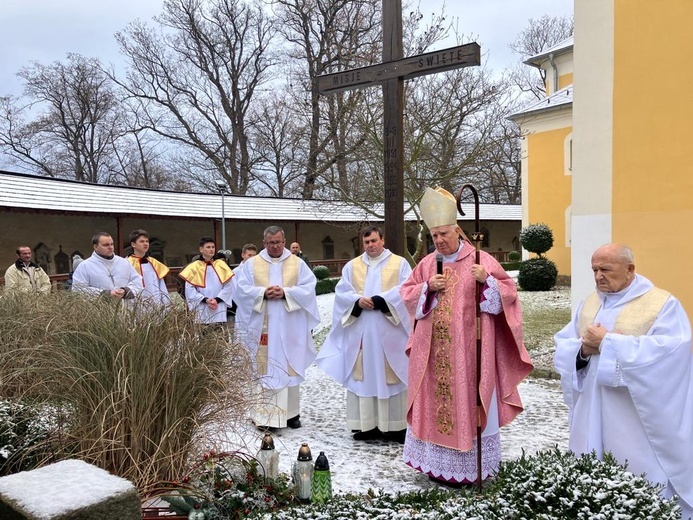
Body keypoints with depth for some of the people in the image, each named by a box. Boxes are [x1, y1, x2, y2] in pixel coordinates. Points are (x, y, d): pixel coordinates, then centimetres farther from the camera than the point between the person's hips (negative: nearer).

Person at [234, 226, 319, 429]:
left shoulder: (298, 264, 7)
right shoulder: (251, 264, 8)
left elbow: (308, 288, -2)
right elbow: (242, 289, 0)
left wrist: (285, 293, -16)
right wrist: (263, 293, -16)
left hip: (289, 327, 0)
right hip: (262, 326, 0)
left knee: (290, 367, 5)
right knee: (264, 368, -1)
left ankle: (291, 412, 15)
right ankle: (266, 414, 5)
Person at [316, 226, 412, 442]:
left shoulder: (400, 264, 5)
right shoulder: (352, 266, 14)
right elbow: (341, 292, 5)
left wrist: (379, 301, -17)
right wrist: (358, 301, -14)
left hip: (389, 333, -2)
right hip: (360, 332, 3)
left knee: (391, 376, 0)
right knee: (363, 376, 3)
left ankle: (395, 425, 7)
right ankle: (367, 424, 11)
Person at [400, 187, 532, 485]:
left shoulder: (481, 260, -2)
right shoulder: (427, 264, 9)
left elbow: (508, 293, -3)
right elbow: (407, 294, 11)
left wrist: (487, 280, -21)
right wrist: (427, 288, -8)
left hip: (469, 352, -4)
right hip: (434, 353, 4)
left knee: (469, 402, 1)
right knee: (434, 402, 7)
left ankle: (471, 466, 14)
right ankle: (439, 463, 20)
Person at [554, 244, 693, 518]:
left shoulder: (663, 304, -6)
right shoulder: (589, 303, 11)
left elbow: (670, 351, -21)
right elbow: (562, 346, 9)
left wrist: (608, 342, -20)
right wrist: (583, 349, -13)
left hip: (638, 420, -5)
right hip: (593, 415, 5)